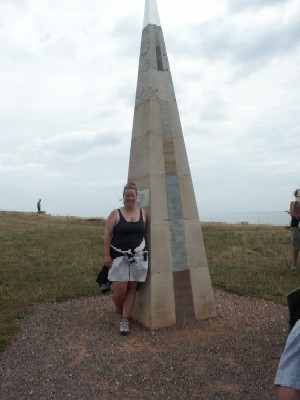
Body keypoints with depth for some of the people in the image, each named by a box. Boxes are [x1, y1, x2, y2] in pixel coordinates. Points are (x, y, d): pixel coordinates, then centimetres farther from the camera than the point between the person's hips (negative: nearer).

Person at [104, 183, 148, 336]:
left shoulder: (143, 213, 6)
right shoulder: (115, 214, -2)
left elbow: (145, 233, 11)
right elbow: (107, 235, -3)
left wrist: (146, 251, 9)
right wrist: (107, 255, -9)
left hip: (138, 257, 3)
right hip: (119, 257, -2)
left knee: (132, 289, 6)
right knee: (120, 290, -4)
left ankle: (124, 320, 19)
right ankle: (119, 309, 30)